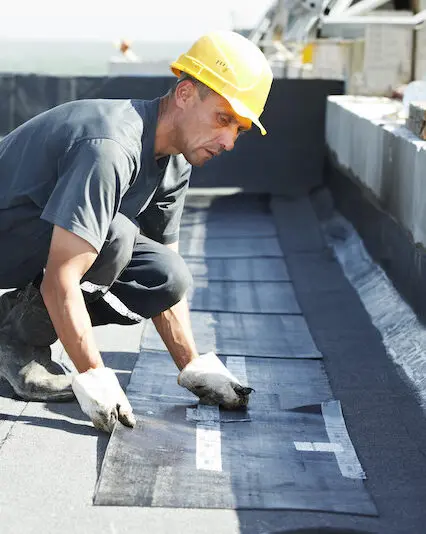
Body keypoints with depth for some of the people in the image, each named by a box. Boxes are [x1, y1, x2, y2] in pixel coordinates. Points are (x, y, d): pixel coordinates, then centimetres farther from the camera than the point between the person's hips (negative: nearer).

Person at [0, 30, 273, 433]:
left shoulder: (175, 163, -1)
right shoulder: (112, 147, -31)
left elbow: (164, 283, 5)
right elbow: (60, 281, -34)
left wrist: (194, 369, -1)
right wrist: (95, 380, -32)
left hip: (46, 244, 9)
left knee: (167, 278, -9)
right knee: (114, 238, -32)